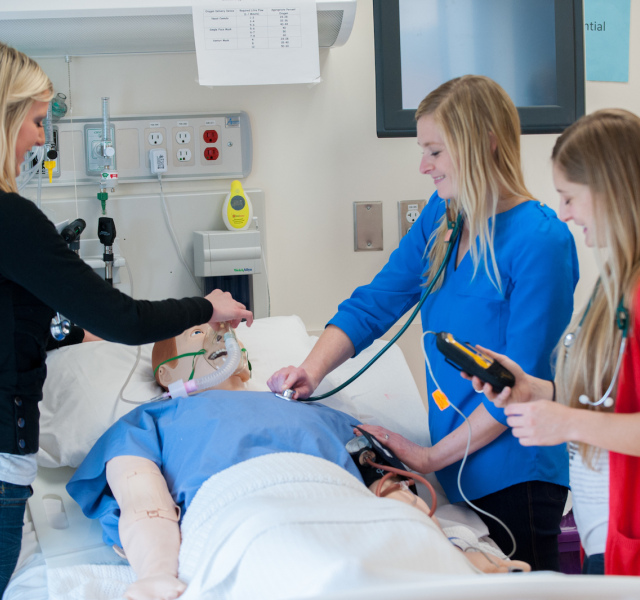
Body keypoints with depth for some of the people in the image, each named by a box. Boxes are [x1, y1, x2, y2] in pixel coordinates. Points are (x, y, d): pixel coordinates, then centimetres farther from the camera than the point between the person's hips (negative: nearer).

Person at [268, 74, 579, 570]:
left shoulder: (540, 241, -17)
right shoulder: (440, 219, 6)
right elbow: (374, 304, 8)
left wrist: (431, 456, -14)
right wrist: (311, 371, -9)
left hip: (513, 479, -7)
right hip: (457, 473, 7)